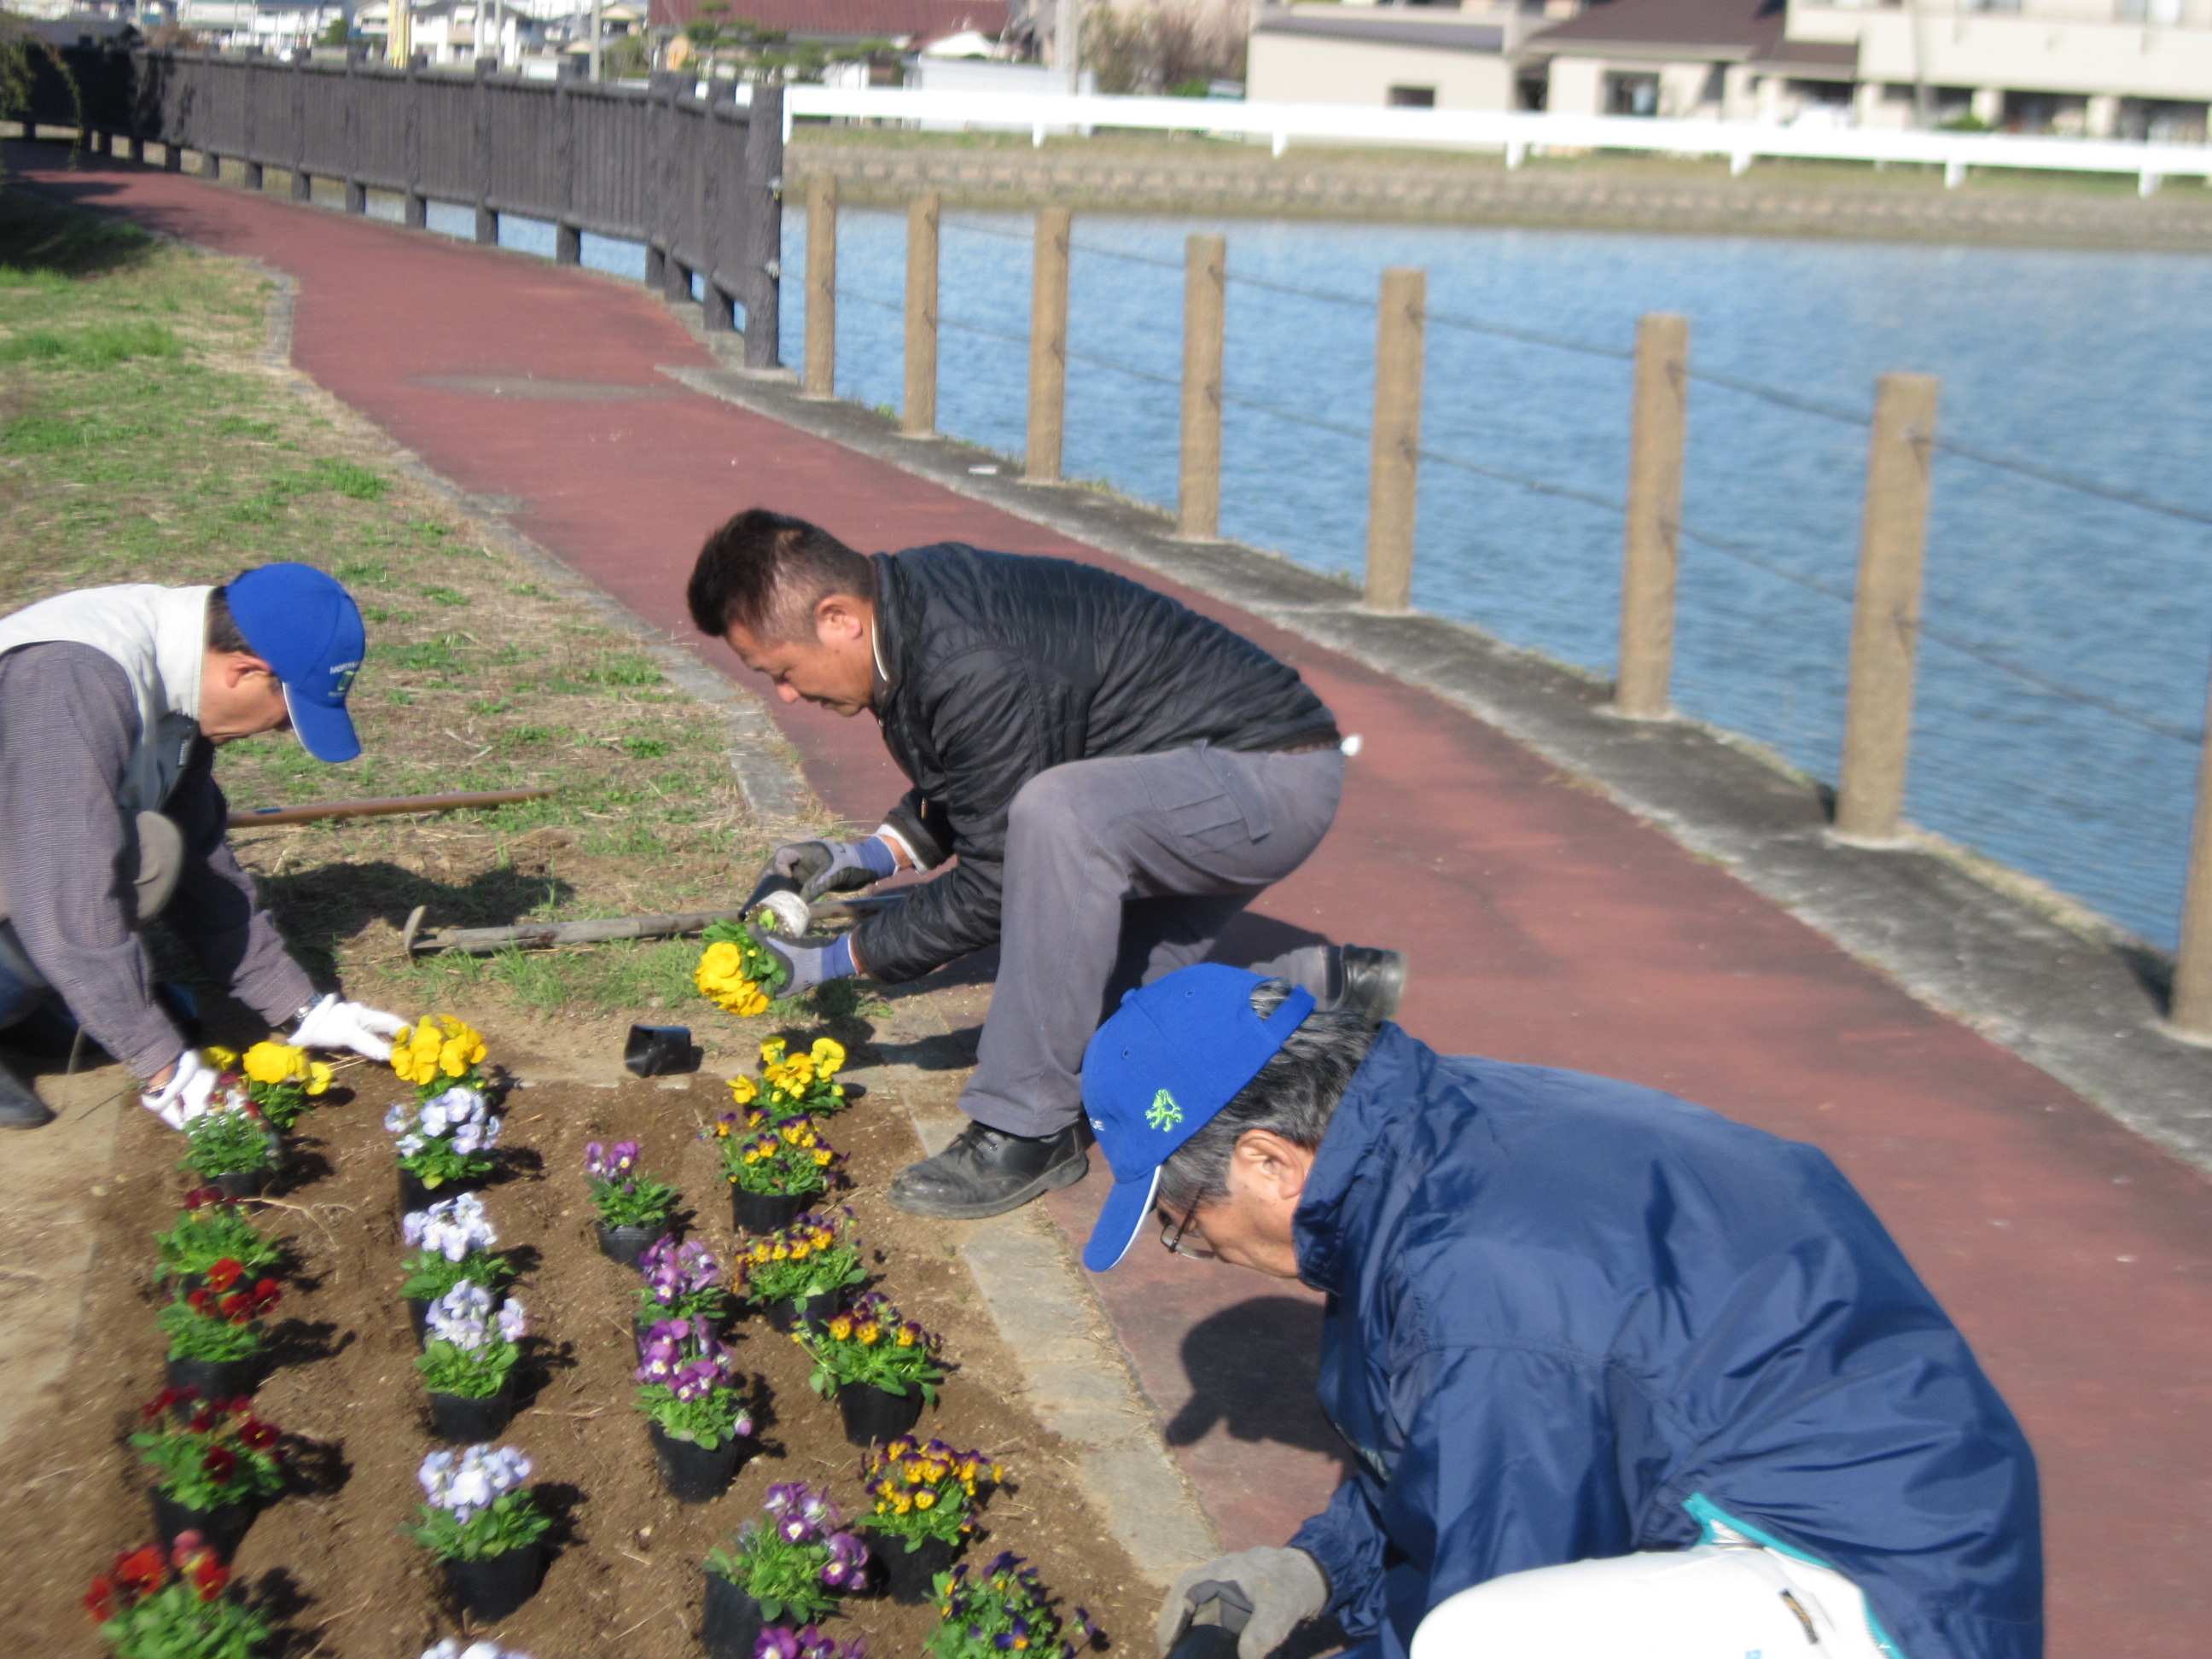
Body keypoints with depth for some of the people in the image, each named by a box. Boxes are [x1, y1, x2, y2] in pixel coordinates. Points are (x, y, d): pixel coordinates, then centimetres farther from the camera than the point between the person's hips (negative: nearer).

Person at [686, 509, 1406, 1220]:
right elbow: (961, 791, 15)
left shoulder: (974, 669, -31)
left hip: (1273, 772, -10)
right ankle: (1330, 987, 24)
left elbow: (995, 885, -23)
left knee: (1058, 815, -37)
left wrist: (836, 959, -13)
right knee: (1100, 1031, 10)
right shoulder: (913, 604, -1)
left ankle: (1028, 1128, -24)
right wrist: (862, 858, 1)